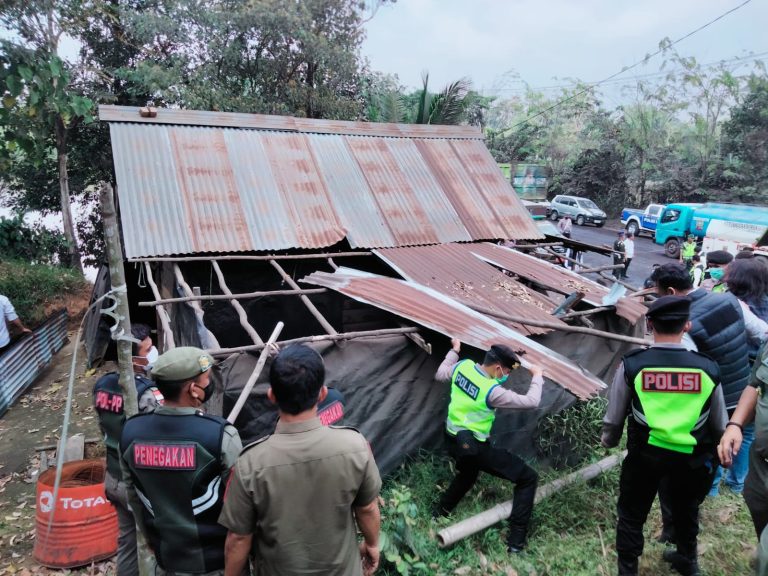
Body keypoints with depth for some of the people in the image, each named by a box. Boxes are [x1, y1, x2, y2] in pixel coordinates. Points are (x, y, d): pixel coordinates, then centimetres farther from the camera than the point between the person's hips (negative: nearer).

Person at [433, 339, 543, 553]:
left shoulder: (462, 366, -8)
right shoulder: (492, 391, -26)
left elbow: (440, 375, 13)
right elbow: (530, 401, -18)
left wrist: (454, 351, 25)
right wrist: (537, 377, -2)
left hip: (454, 441, 8)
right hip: (476, 447, -8)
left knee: (467, 474, 39)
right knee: (528, 478, 2)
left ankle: (440, 512, 48)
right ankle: (516, 541, 1)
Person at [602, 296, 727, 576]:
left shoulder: (631, 365, -15)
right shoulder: (708, 368, -10)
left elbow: (614, 418, -4)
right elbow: (720, 426, 3)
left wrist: (608, 440, 18)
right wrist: (714, 451, 24)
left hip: (644, 454, -3)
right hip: (692, 457, 3)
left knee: (631, 514, 17)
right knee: (686, 509, 30)